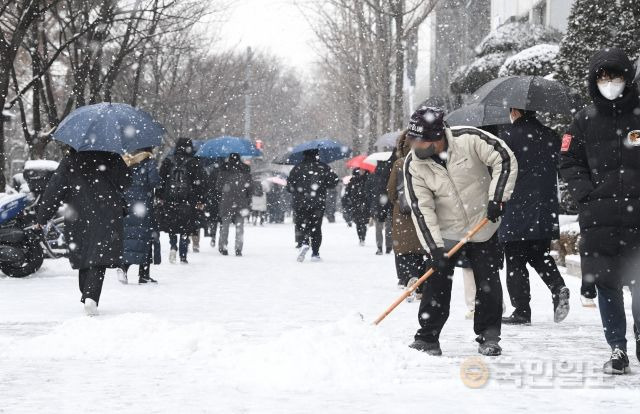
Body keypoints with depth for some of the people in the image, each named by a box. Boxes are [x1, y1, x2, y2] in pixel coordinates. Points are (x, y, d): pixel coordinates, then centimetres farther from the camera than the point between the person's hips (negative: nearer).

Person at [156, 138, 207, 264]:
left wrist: (159, 197, 10)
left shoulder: (168, 162, 3)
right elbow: (200, 183, -4)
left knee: (171, 226, 18)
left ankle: (173, 246, -6)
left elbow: (160, 180, 4)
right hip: (188, 201, -1)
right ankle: (183, 257, 2)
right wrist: (200, 201, 0)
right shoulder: (194, 164, -3)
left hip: (169, 201, 1)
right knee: (185, 229, 6)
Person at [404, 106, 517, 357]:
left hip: (483, 226, -1)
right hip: (446, 232, 1)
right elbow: (421, 209, -15)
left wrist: (497, 198, -20)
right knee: (436, 283, -4)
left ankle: (489, 336, 14)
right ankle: (427, 339, 6)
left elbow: (504, 159, -14)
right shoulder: (413, 164, -15)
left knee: (488, 283, 1)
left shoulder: (468, 139, -22)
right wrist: (435, 248, -21)